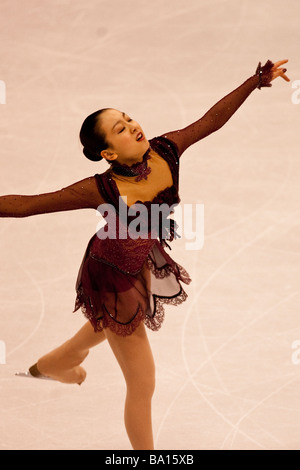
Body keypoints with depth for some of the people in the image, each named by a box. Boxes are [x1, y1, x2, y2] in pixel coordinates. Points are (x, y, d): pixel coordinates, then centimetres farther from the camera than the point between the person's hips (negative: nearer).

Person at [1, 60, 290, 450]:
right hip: (114, 279, -8)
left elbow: (211, 120, -8)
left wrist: (257, 81, -4)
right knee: (142, 385, 5)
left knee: (105, 328, 39)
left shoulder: (165, 152, -21)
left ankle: (49, 365, 70)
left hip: (141, 264, 8)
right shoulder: (104, 190, -36)